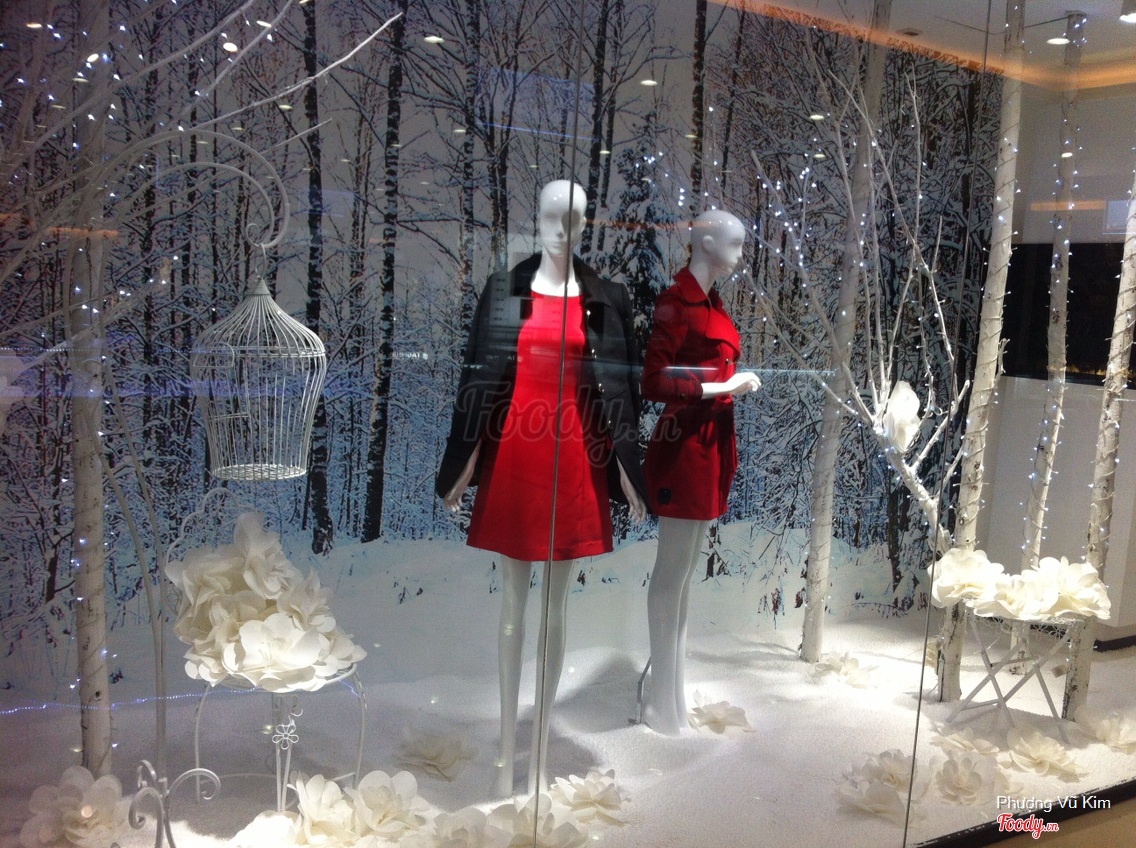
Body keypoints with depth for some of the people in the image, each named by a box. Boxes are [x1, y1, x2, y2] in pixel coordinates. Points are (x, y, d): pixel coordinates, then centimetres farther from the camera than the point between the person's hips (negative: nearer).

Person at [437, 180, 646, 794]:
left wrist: (626, 471, 1)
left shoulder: (605, 300, 4)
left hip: (575, 459, 0)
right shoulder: (505, 292, 3)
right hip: (512, 456, 0)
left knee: (557, 607, 8)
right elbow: (479, 378, 2)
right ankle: (507, 751, 21)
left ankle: (540, 752, 21)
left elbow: (619, 387, 4)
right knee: (512, 605, 8)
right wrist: (463, 466, 0)